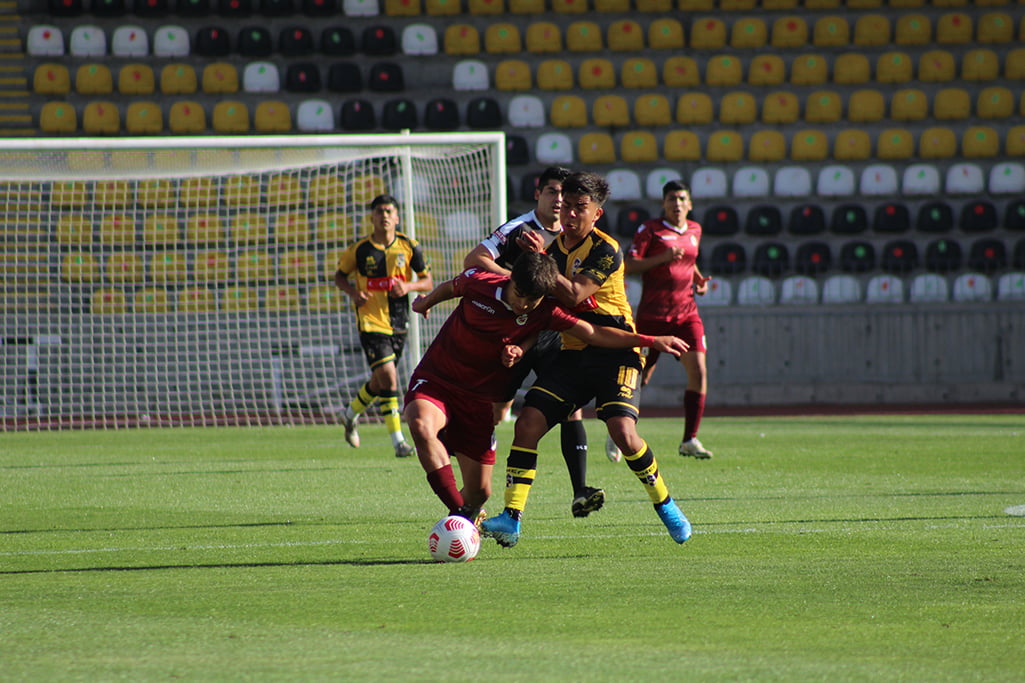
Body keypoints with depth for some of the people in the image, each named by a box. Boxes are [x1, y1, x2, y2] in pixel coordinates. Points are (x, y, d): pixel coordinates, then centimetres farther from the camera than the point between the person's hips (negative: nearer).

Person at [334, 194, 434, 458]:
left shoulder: (409, 247, 0)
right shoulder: (359, 249, -5)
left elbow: (428, 282, 5)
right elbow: (340, 275, 9)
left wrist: (408, 286, -16)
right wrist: (353, 292, -12)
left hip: (398, 324, 4)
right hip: (371, 321, -4)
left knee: (379, 381, 16)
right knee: (388, 376, -17)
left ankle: (351, 413, 45)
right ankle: (398, 441, -15)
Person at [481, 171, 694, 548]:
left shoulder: (606, 250, -11)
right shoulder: (554, 248, 10)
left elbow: (573, 295, -22)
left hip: (614, 351, -6)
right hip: (573, 354, 6)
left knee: (623, 432, -22)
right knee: (528, 423, -11)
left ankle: (665, 504, 3)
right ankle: (511, 520, -10)